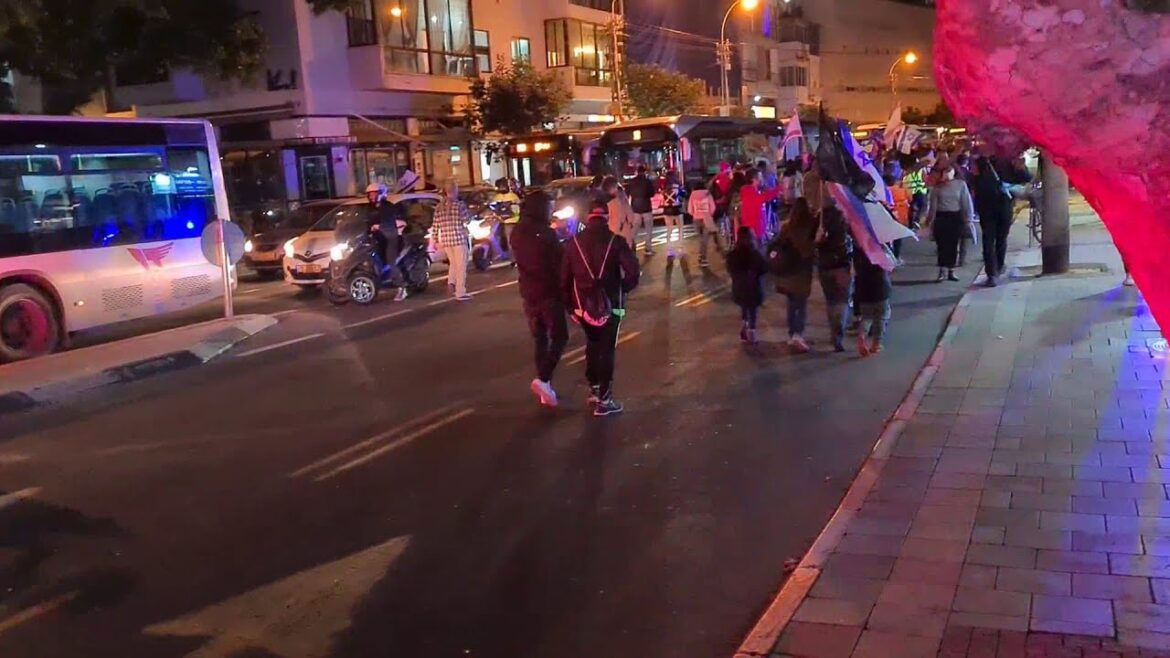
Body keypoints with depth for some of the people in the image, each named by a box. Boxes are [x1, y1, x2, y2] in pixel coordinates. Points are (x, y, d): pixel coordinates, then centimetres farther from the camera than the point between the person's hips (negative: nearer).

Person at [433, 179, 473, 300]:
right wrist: (469, 214, 11)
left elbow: (435, 225, 5)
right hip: (459, 239, -5)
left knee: (453, 263, 24)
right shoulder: (459, 204, -9)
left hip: (445, 240, 5)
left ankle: (451, 282, 5)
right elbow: (466, 219, -8)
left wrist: (436, 240, 13)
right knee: (461, 266, 2)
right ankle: (460, 293, 2)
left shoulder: (439, 207, 6)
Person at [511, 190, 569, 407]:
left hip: (528, 293, 6)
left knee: (540, 340, 14)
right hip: (549, 292, -6)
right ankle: (543, 379, -14)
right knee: (559, 337, 3)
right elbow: (559, 263, -14)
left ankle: (546, 388, 15)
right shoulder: (546, 233, -17)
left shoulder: (517, 233, 4)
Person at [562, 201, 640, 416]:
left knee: (592, 345, 23)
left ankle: (594, 389, 29)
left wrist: (570, 304, 12)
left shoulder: (574, 242, 3)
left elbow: (564, 277, 3)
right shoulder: (615, 241, -6)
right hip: (610, 304, -3)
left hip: (583, 305, 3)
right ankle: (604, 400, 3)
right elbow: (633, 272, -15)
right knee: (607, 350, 3)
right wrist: (622, 290, 3)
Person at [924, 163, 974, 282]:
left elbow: (966, 202, 2)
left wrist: (967, 218, -3)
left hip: (956, 217, 0)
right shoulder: (937, 187, 4)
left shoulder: (961, 184, 3)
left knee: (953, 245, 4)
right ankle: (942, 271, -2)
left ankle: (951, 271, 11)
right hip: (941, 217, 0)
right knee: (942, 244, -4)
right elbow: (933, 204, 2)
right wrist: (930, 219, -3)